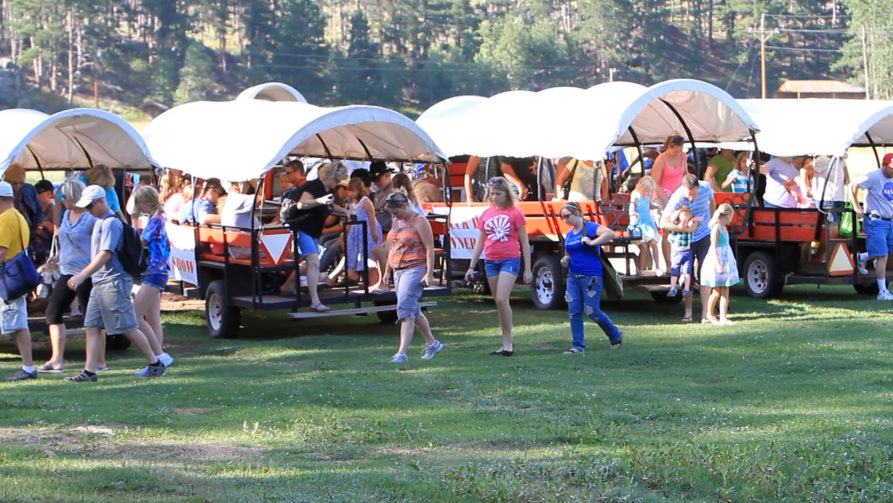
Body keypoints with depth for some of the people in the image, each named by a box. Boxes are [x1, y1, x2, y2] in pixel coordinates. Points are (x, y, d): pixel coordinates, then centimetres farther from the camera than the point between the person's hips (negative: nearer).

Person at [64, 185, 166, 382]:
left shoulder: (111, 223, -14)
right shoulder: (100, 222, 16)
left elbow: (105, 254, -22)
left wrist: (83, 275, -24)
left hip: (113, 283, -10)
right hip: (99, 284, 10)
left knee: (129, 327, -4)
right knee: (92, 327, 3)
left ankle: (155, 363, 7)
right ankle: (89, 371, 2)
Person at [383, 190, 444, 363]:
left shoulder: (419, 221, -9)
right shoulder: (397, 221, 14)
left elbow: (429, 249, -13)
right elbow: (392, 247, 22)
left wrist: (429, 274, -18)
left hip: (415, 269, -9)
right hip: (398, 270, 9)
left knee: (405, 309, -16)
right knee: (413, 311, 14)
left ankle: (402, 353, -22)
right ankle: (432, 343, 29)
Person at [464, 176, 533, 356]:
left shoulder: (515, 213, -3)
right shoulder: (486, 214, 10)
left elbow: (524, 243, 0)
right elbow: (479, 243, 15)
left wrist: (528, 269, -2)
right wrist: (471, 267, 11)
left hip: (510, 260, -5)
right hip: (491, 261, 5)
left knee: (502, 299, -17)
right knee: (499, 302, 7)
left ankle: (508, 343, -9)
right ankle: (507, 344, 13)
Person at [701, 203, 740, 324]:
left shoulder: (723, 228, 14)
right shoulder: (716, 228, -13)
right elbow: (714, 247, -18)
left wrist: (731, 260, 30)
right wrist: (718, 264, -24)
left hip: (725, 260, 8)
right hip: (716, 261, -8)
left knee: (725, 292, 3)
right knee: (716, 292, 1)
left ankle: (723, 318, 2)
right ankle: (709, 315, 20)